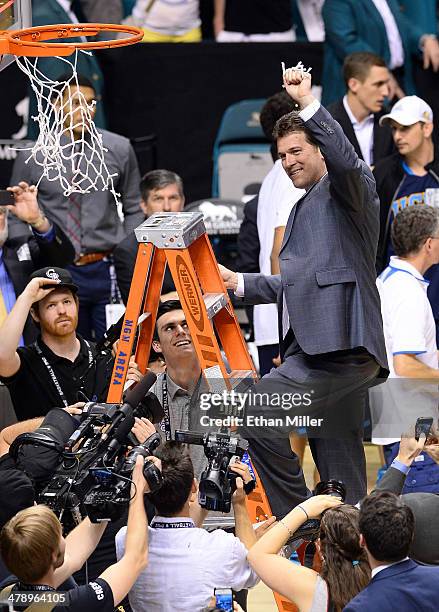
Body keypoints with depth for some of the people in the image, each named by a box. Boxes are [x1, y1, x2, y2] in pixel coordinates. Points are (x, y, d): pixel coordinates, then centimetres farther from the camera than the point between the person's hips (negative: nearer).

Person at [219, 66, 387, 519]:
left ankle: (293, 521, -10)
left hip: (341, 344, -10)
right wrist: (240, 284, 27)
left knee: (254, 417, -19)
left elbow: (345, 159, -24)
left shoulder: (348, 189, 1)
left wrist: (308, 103, -29)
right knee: (340, 477, 8)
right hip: (313, 348, 10)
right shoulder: (302, 208, 29)